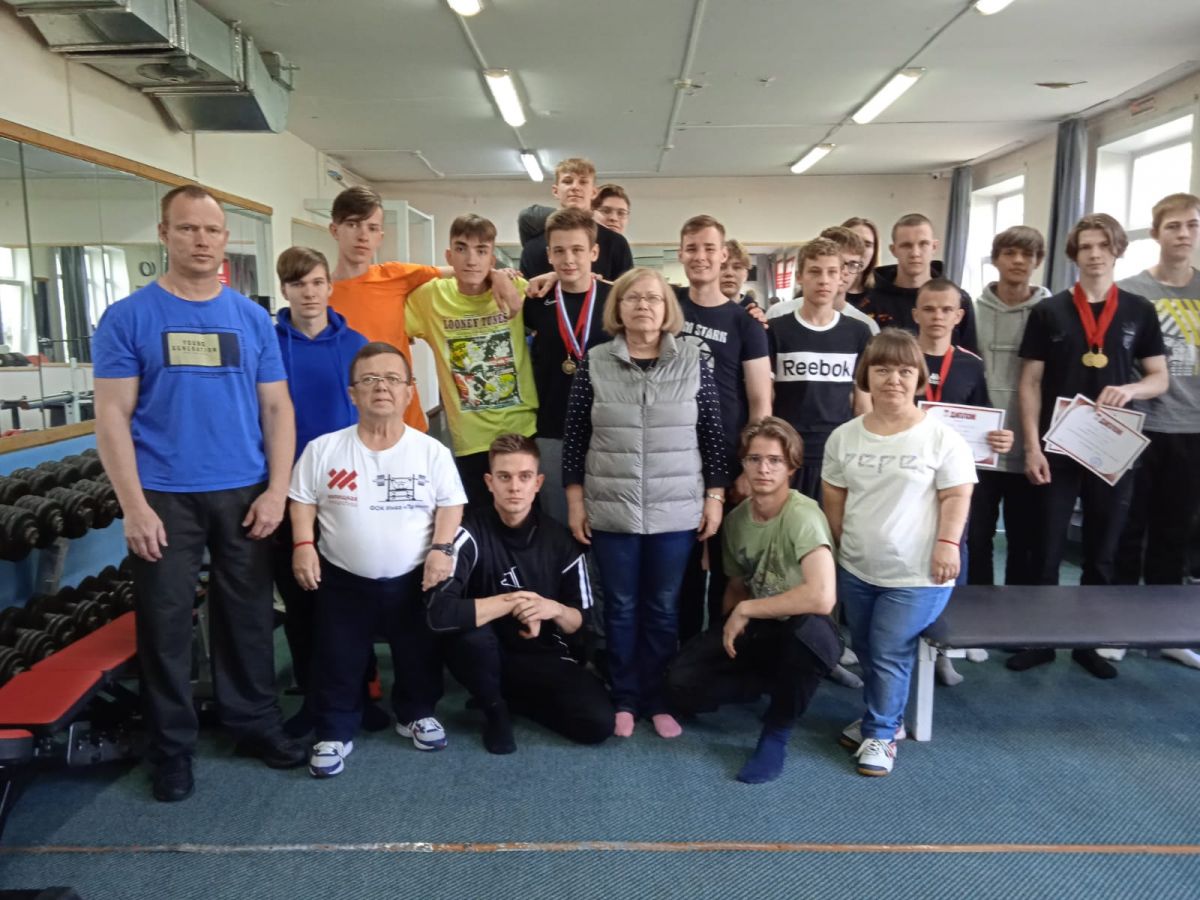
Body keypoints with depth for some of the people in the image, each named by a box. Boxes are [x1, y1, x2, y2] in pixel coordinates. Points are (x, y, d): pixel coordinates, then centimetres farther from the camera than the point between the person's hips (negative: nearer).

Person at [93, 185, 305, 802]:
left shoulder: (253, 318, 6)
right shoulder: (127, 317, -2)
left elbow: (277, 408, 5)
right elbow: (112, 415, -5)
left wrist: (276, 490, -3)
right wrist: (134, 505, -12)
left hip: (244, 494, 2)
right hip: (164, 498, -2)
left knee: (249, 616, 12)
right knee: (165, 625, 6)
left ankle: (255, 723, 29)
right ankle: (171, 747, 23)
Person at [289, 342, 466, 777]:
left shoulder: (432, 451, -3)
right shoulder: (323, 449, -3)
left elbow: (450, 504, 0)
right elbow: (302, 500, 4)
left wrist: (441, 549, -12)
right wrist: (304, 545, -8)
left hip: (413, 580, 1)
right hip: (343, 582, 0)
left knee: (420, 657, 15)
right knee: (337, 664, 9)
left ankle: (416, 714, 39)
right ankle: (334, 733, 27)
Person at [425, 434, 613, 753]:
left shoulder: (561, 540, -7)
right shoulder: (471, 532, -19)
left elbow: (580, 620, 2)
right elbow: (439, 612, -34)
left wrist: (555, 610, -22)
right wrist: (513, 601, -27)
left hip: (547, 658, 3)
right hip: (491, 656, -2)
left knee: (598, 723, -19)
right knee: (469, 634, -36)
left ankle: (512, 699, 9)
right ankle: (496, 710, -3)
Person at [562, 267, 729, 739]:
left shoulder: (693, 363, 0)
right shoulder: (594, 365, -1)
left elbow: (712, 437, 3)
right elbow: (575, 438, 2)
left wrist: (715, 496, 0)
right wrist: (575, 499, -1)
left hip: (676, 511, 0)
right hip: (611, 511, 0)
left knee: (664, 609, 10)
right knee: (621, 607, 10)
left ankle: (657, 699, 24)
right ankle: (625, 699, 25)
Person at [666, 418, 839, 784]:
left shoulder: (802, 516, -23)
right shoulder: (736, 518, -1)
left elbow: (822, 598, -37)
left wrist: (746, 610, -25)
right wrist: (732, 624, -8)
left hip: (801, 633, -5)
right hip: (756, 630, 5)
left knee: (809, 626, -42)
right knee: (681, 682, -16)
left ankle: (777, 730, -14)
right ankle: (778, 686, 8)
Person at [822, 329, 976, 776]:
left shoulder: (940, 436, -10)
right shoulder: (844, 436, 2)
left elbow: (956, 496, -8)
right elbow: (834, 498, 8)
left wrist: (947, 544, -16)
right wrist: (833, 551, 9)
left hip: (916, 574, -5)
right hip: (855, 569, 5)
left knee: (889, 653, -3)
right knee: (866, 651, 16)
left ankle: (880, 734, 15)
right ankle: (882, 717, 37)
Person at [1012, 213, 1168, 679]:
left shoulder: (1140, 311, 6)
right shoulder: (1048, 311, 0)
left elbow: (1159, 379, 8)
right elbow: (1029, 383, -2)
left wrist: (1130, 388, -15)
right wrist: (1032, 447, -9)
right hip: (1056, 449, -2)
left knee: (1102, 552, 11)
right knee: (1048, 548, 5)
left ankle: (1090, 642, 24)